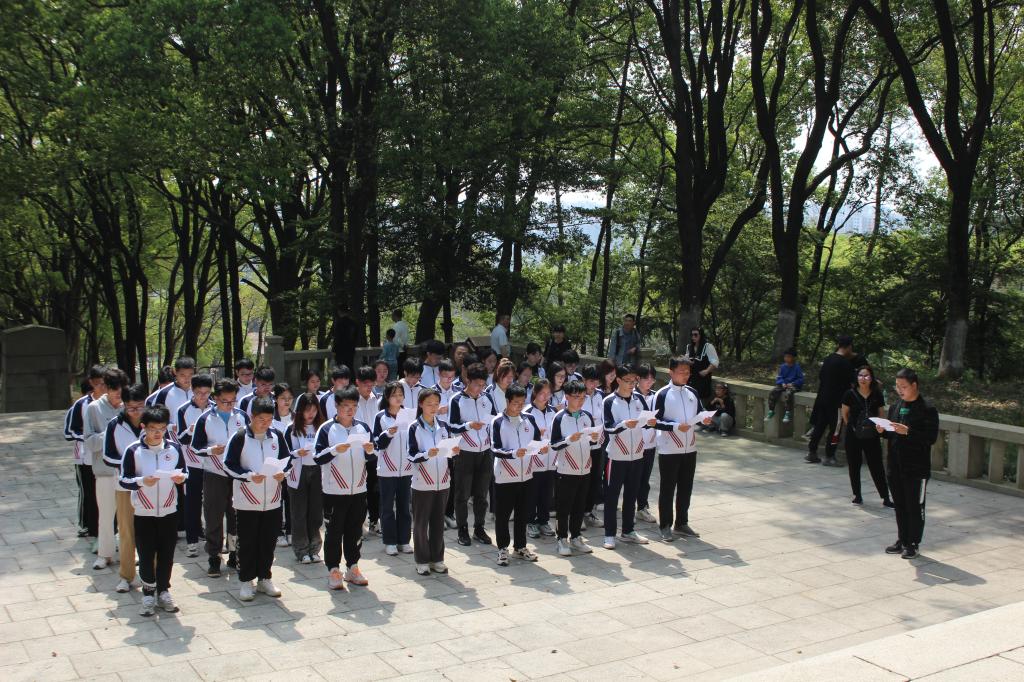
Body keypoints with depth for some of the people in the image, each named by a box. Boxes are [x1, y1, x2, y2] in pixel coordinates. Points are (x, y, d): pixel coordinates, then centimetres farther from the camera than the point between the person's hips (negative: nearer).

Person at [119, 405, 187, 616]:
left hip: (169, 511, 2)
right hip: (143, 513, -2)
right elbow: (123, 481, -7)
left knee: (166, 554, 9)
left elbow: (184, 472, 10)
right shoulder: (133, 450, -9)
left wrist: (181, 477, -13)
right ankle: (148, 594, 20)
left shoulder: (174, 447, -2)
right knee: (146, 555, 5)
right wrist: (141, 481, -24)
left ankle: (163, 591, 24)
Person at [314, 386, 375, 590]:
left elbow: (371, 458, 13)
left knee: (355, 530, 11)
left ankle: (352, 567, 22)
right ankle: (333, 571, 12)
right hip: (335, 490, -4)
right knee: (334, 531, 4)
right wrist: (335, 450, -24)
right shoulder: (326, 429, -5)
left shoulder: (363, 427, 8)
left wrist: (370, 450, -8)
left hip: (359, 489, 4)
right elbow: (318, 458, -10)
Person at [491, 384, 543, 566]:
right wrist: (514, 453, -30)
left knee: (523, 514, 13)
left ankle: (520, 547, 27)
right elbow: (495, 449, -15)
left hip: (526, 476, 4)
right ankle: (502, 548, 18)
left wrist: (541, 449, -13)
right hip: (504, 477, -4)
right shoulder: (498, 422, -9)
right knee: (503, 515, 5)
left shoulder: (529, 419, 5)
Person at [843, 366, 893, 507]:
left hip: (872, 437, 0)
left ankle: (885, 497, 8)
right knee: (854, 466, 7)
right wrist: (852, 426, 6)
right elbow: (845, 413, 5)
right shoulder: (850, 394, -7)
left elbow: (881, 414, 8)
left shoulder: (877, 395, -3)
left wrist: (878, 427, -2)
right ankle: (857, 495, 22)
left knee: (877, 467, 1)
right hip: (853, 436, 0)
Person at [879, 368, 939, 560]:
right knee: (900, 506, 14)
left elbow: (931, 438, -17)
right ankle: (902, 540, 25)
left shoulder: (927, 410, -10)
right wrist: (883, 431, -2)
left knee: (915, 507, 4)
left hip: (917, 469, -6)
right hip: (895, 467, 6)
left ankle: (914, 544, 14)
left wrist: (908, 432, -26)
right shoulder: (895, 407, 11)